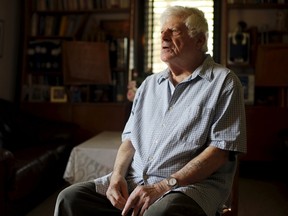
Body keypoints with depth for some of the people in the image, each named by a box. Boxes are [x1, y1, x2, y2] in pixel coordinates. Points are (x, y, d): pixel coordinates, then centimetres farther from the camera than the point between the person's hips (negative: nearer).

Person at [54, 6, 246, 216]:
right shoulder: (150, 84, 17)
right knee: (70, 198, -12)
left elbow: (220, 149, -10)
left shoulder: (223, 81, -2)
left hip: (191, 185, -5)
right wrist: (118, 174, -3)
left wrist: (163, 187, -17)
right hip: (134, 181, 5)